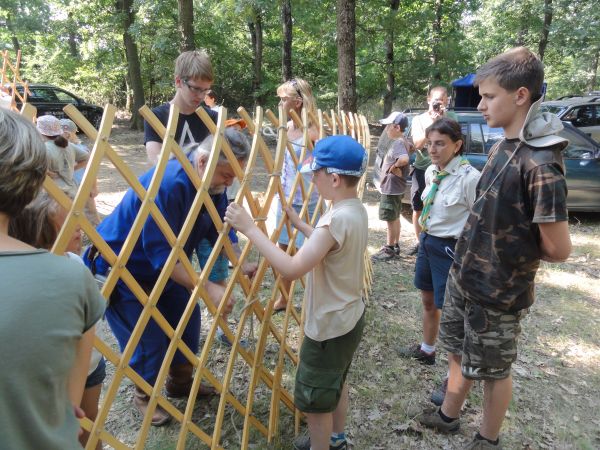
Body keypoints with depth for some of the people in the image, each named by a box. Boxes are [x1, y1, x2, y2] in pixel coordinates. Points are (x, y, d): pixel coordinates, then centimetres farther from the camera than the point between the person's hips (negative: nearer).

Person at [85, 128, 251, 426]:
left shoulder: (214, 188, -9)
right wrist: (207, 288, -38)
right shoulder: (167, 184, -35)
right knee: (150, 339, -4)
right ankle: (144, 397, 25)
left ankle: (181, 384, 33)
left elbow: (222, 233, -3)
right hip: (121, 269, -7)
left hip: (164, 267, 8)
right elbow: (161, 254, -36)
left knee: (187, 319, 10)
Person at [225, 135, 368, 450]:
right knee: (336, 384, 29)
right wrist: (299, 224, 15)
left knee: (314, 401, 11)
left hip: (329, 327, -10)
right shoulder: (357, 210, 0)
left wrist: (250, 228, -31)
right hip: (349, 318, 10)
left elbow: (292, 269, -35)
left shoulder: (336, 218, -30)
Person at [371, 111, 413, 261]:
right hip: (392, 187, 10)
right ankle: (395, 246, 27)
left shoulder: (398, 143, -22)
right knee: (395, 218, 17)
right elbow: (412, 148, 28)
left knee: (391, 219, -1)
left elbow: (404, 159, -41)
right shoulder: (403, 141, 8)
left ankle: (389, 249, 8)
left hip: (392, 188, -10)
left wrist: (394, 166, -21)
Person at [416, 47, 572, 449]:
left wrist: (517, 249, -5)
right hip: (463, 276, 8)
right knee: (458, 352, 24)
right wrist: (496, 244, 0)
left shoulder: (540, 164, -26)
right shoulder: (503, 145, 2)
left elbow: (558, 249, -21)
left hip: (497, 294, -8)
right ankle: (449, 414, 48)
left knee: (493, 370, 15)